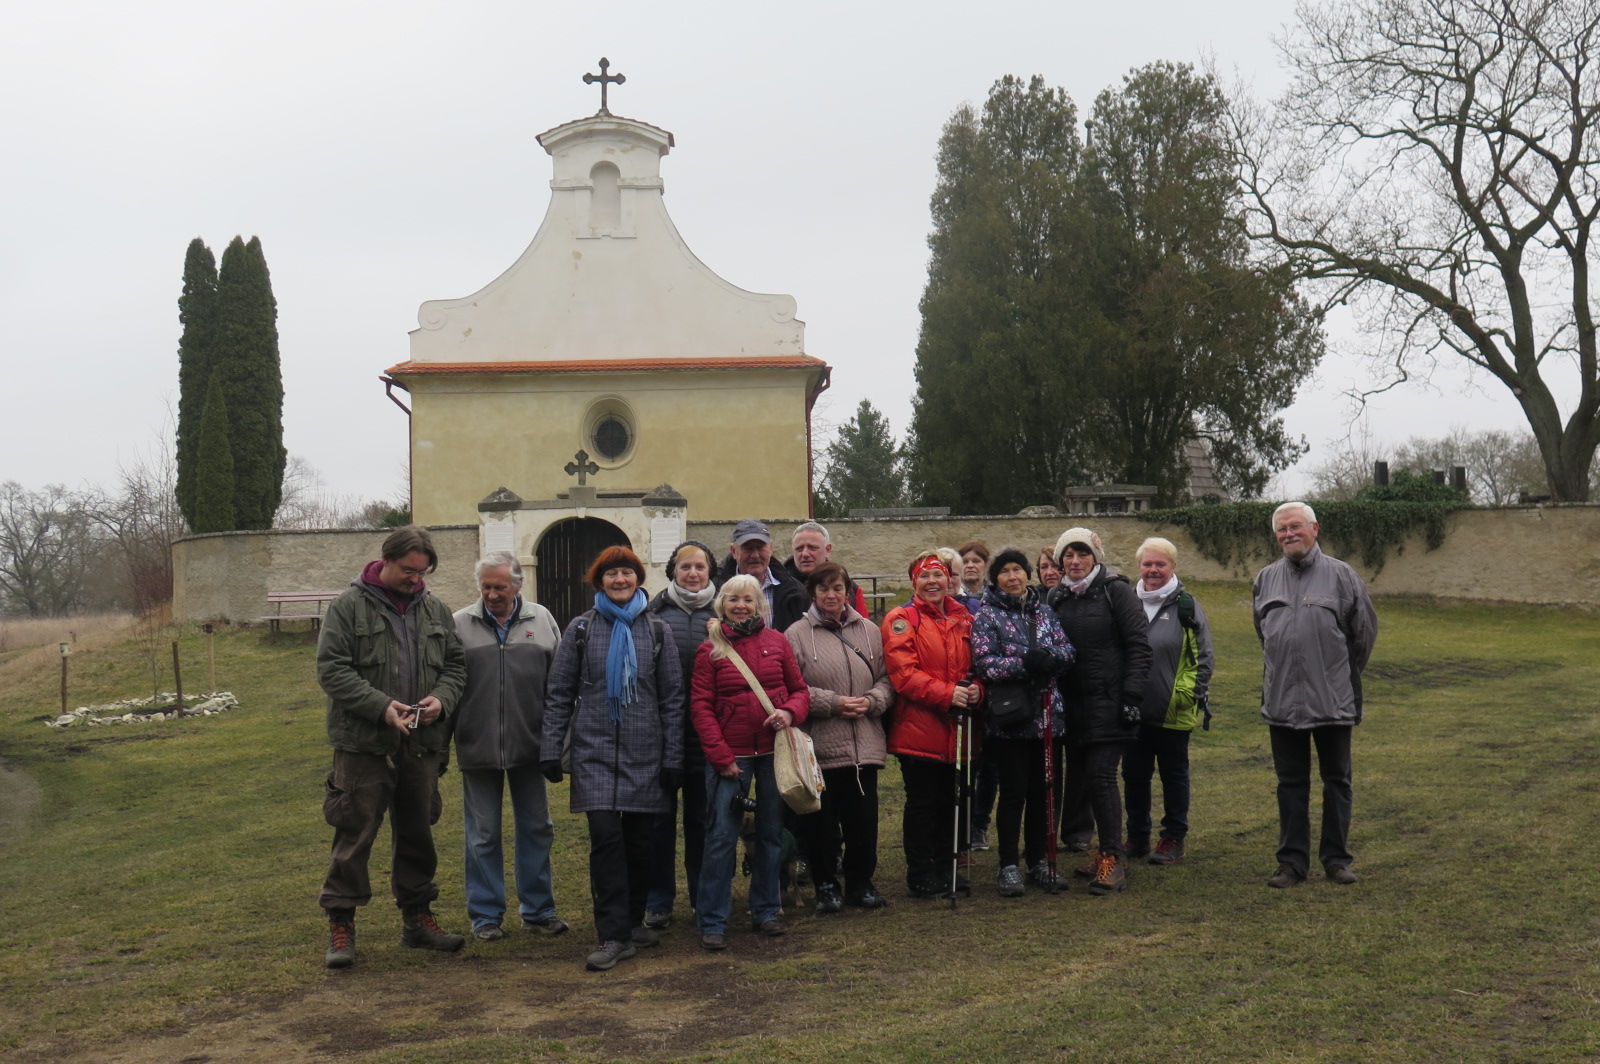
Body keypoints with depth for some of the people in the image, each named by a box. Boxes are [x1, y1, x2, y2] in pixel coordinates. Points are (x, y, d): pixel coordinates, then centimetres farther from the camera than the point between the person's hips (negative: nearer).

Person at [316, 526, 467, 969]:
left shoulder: (436, 611, 11)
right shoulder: (349, 606, -4)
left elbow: (455, 665, 15)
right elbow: (331, 669, -10)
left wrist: (442, 698, -7)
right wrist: (381, 706, -19)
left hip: (422, 745, 5)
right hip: (364, 744, -5)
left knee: (418, 833, 13)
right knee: (355, 834, -3)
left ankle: (417, 918, 26)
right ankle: (340, 924, 9)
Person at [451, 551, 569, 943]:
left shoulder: (541, 620, 4)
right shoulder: (460, 624, 0)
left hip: (529, 745, 2)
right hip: (478, 747, -2)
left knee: (536, 828, 11)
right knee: (482, 834, 6)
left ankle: (538, 909, 23)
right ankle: (485, 914, 18)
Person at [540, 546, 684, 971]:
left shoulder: (657, 630, 7)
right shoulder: (581, 628, 5)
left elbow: (672, 698, 7)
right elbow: (559, 693, 6)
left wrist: (673, 758, 2)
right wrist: (551, 750, 0)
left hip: (645, 754, 1)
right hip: (595, 752, -1)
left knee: (639, 840, 6)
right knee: (606, 836, -11)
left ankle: (633, 921, 24)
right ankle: (614, 935, -6)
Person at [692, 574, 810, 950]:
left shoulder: (776, 641, 6)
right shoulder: (710, 649, 1)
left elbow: (800, 689, 11)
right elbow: (701, 706, -3)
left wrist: (791, 712, -12)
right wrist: (720, 756, -10)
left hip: (774, 752, 3)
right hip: (730, 756, -2)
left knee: (771, 833, 11)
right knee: (721, 837, -3)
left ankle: (766, 911, 26)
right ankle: (713, 922, 5)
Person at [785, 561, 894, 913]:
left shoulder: (870, 631, 11)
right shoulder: (797, 634, -1)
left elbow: (887, 679, 12)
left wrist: (871, 701, -7)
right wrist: (832, 703, -14)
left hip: (865, 747, 3)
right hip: (818, 747, -3)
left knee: (864, 818, 8)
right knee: (821, 821, 5)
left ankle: (861, 882, 25)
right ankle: (825, 886, 21)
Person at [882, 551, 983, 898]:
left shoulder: (964, 619, 13)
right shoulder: (901, 619, -4)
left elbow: (977, 666, 17)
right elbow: (903, 673, -14)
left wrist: (976, 690, -6)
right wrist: (947, 694, -23)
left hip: (957, 732, 6)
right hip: (918, 729, -5)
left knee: (952, 802, 13)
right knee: (922, 804, 2)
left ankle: (944, 868, 27)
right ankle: (920, 875, 13)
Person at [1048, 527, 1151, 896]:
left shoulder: (1115, 590, -4)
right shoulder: (1057, 597, 11)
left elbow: (1139, 644, -7)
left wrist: (1132, 695, -13)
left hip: (1109, 700, -6)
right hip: (1072, 704, 6)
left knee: (1101, 776, -10)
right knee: (1077, 775, 7)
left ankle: (1112, 859, -2)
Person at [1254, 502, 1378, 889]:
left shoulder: (1341, 575, -4)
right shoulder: (1266, 579, 6)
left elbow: (1365, 631, 5)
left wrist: (1344, 674, 11)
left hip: (1333, 700, -2)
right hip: (1281, 700, 3)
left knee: (1336, 781, 9)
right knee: (1291, 784, 8)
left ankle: (1336, 858, 19)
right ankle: (1292, 861, 15)